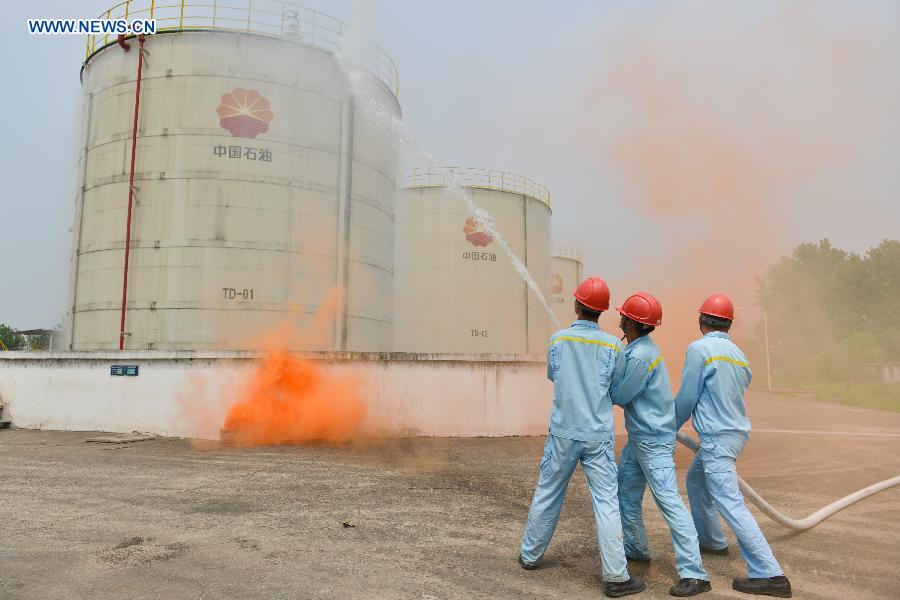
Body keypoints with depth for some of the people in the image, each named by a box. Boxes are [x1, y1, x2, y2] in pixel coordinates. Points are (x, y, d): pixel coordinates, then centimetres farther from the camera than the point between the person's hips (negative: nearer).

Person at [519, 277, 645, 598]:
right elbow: (618, 386, 6)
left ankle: (530, 555, 30)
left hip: (563, 433, 2)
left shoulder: (557, 340, -4)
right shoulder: (613, 345, -6)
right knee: (607, 503, 2)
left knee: (547, 494, 14)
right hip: (598, 436, -1)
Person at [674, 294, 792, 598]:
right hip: (737, 432, 9)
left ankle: (769, 574, -9)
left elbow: (686, 397, -9)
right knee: (696, 480, 27)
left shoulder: (699, 348, -13)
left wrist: (671, 426, 7)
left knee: (729, 503, -8)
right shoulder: (739, 355, 9)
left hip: (717, 437, -9)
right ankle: (710, 539, 38)